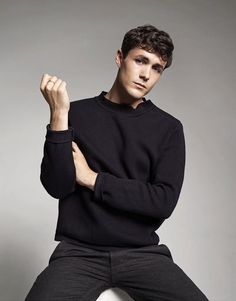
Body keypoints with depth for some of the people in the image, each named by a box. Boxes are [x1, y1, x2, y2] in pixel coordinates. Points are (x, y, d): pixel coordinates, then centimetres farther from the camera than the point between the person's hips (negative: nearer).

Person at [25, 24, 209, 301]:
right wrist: (58, 115, -15)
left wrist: (92, 178, -8)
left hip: (142, 252, 1)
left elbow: (164, 202, -6)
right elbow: (57, 187, -6)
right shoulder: (76, 113, 3)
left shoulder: (168, 128, 3)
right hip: (79, 250, -1)